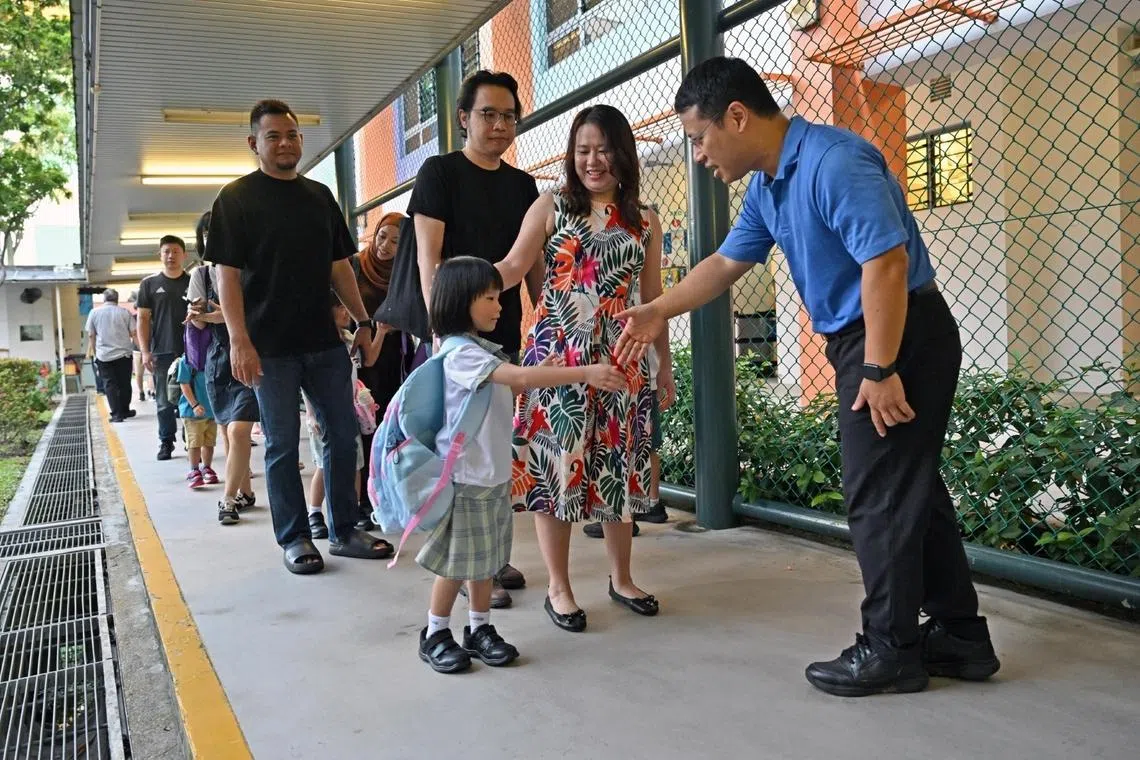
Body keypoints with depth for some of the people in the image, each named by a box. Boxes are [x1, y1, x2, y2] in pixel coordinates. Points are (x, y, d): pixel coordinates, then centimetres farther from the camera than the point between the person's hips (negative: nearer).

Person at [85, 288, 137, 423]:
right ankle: (125, 410, 22)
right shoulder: (124, 312, 1)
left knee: (110, 384, 2)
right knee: (124, 383, 12)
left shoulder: (94, 312, 2)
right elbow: (133, 333, -3)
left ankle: (117, 414, -5)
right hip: (124, 354, 1)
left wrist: (94, 351, 14)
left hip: (104, 356, 0)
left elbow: (91, 335, 4)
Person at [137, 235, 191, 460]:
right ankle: (166, 443, 16)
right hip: (162, 353, 0)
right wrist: (145, 351, -2)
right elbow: (143, 319, 7)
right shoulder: (149, 284, 8)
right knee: (164, 402, 6)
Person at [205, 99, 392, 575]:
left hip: (324, 340, 5)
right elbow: (227, 275, -7)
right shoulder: (236, 198, -1)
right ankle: (294, 538, 15)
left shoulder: (319, 196, 13)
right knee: (282, 444, 3)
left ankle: (343, 531, 19)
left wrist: (363, 322, 10)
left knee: (343, 434, 7)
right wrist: (239, 340, -17)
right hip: (270, 346, -5)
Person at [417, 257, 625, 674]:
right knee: (457, 560, 4)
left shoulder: (484, 349, 10)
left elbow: (509, 389, 20)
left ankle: (480, 630, 28)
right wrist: (586, 373, -33)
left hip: (495, 472, 9)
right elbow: (522, 378, -31)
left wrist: (539, 373, 2)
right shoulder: (460, 354, -21)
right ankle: (435, 635, 21)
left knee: (486, 557, 16)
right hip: (464, 474, -9)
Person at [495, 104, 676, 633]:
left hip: (621, 358, 3)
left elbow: (652, 296, 14)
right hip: (557, 354, -3)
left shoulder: (644, 221, 11)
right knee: (554, 460, 0)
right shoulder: (551, 207, 3)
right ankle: (558, 587, 13)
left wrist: (665, 361, 13)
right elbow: (514, 267, -9)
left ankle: (621, 578, 26)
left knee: (618, 465, 9)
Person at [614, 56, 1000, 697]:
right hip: (866, 339, 10)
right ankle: (960, 636, 25)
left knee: (881, 496, -2)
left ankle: (892, 649, 12)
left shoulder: (832, 161, -21)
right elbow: (725, 265, 18)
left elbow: (886, 262, -27)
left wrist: (879, 369, -25)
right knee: (911, 488, 14)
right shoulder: (767, 187, 10)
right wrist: (657, 313, 14)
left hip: (902, 336, -10)